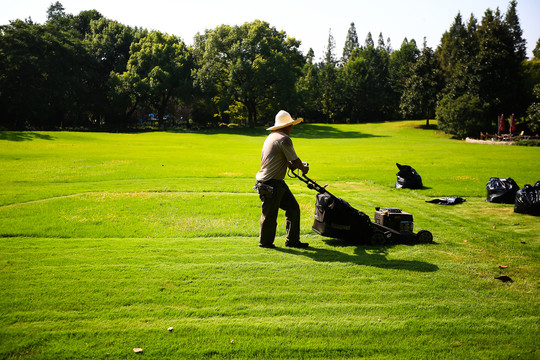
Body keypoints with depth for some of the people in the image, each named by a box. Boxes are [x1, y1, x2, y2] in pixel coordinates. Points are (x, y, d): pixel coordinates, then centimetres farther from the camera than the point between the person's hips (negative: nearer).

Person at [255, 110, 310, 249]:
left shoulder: (272, 137, 15)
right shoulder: (284, 139, -15)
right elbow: (295, 160, -10)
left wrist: (290, 165, 20)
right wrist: (304, 168, 8)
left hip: (278, 182, 10)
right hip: (270, 184, -10)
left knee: (293, 208, 11)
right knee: (270, 214, 3)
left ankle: (292, 240, 19)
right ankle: (265, 242, 20)